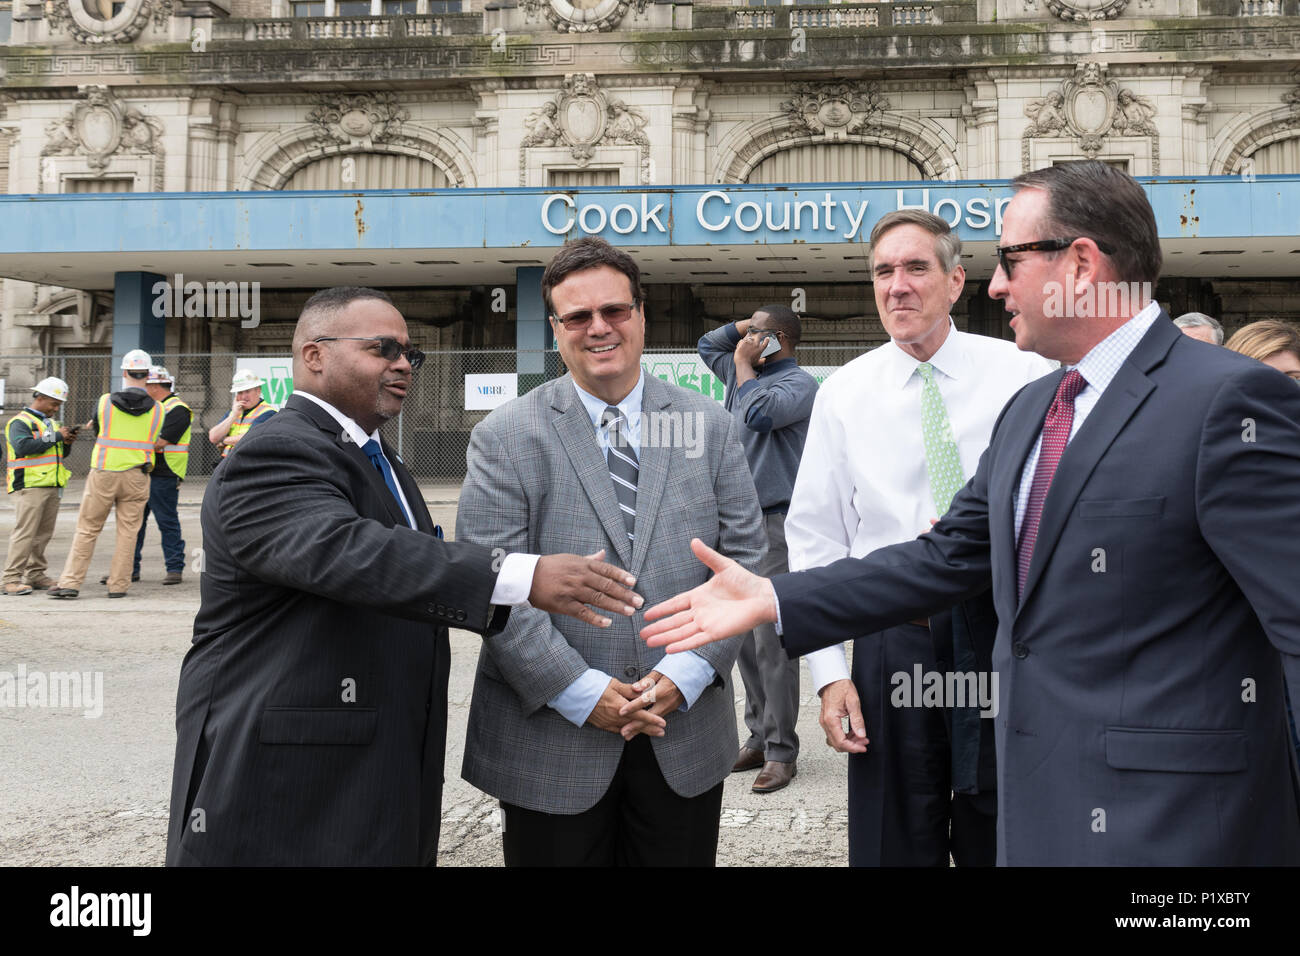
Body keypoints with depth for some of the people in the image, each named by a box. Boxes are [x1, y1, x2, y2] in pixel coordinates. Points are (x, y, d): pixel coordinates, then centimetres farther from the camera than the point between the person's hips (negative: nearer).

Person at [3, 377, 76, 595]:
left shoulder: (51, 422, 21)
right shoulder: (20, 422, -5)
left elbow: (59, 454, 27)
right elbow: (23, 447, -22)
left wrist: (66, 443, 5)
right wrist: (55, 436, -19)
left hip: (52, 486, 8)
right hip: (29, 485, -8)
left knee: (43, 533, 8)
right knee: (24, 532, -12)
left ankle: (35, 575, 15)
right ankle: (12, 579, -11)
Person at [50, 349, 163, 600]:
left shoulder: (105, 401, -3)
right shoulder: (157, 410, -1)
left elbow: (97, 432, 11)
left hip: (103, 473, -1)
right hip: (136, 477, 1)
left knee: (87, 529, 7)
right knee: (127, 531, 8)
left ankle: (70, 583, 5)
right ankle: (118, 585, 9)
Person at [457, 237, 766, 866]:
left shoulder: (710, 426, 5)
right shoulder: (504, 438, -3)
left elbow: (744, 557, 3)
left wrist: (688, 672, -9)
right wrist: (581, 692, -15)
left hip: (685, 734, 2)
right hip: (550, 744, -2)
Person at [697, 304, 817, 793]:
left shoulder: (799, 383, -7)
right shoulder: (744, 373, 17)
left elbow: (760, 414, -25)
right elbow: (706, 345, 33)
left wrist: (744, 364, -7)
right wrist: (740, 327, 14)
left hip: (775, 524, -9)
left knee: (772, 642, -8)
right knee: (743, 639, 11)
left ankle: (781, 752, -1)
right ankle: (759, 738, 19)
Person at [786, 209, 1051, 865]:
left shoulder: (1024, 375, -1)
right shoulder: (844, 393, 3)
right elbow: (815, 540, 3)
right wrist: (830, 671, -1)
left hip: (1005, 631, 0)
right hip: (892, 635, 1)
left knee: (1003, 841, 10)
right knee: (893, 843, 9)